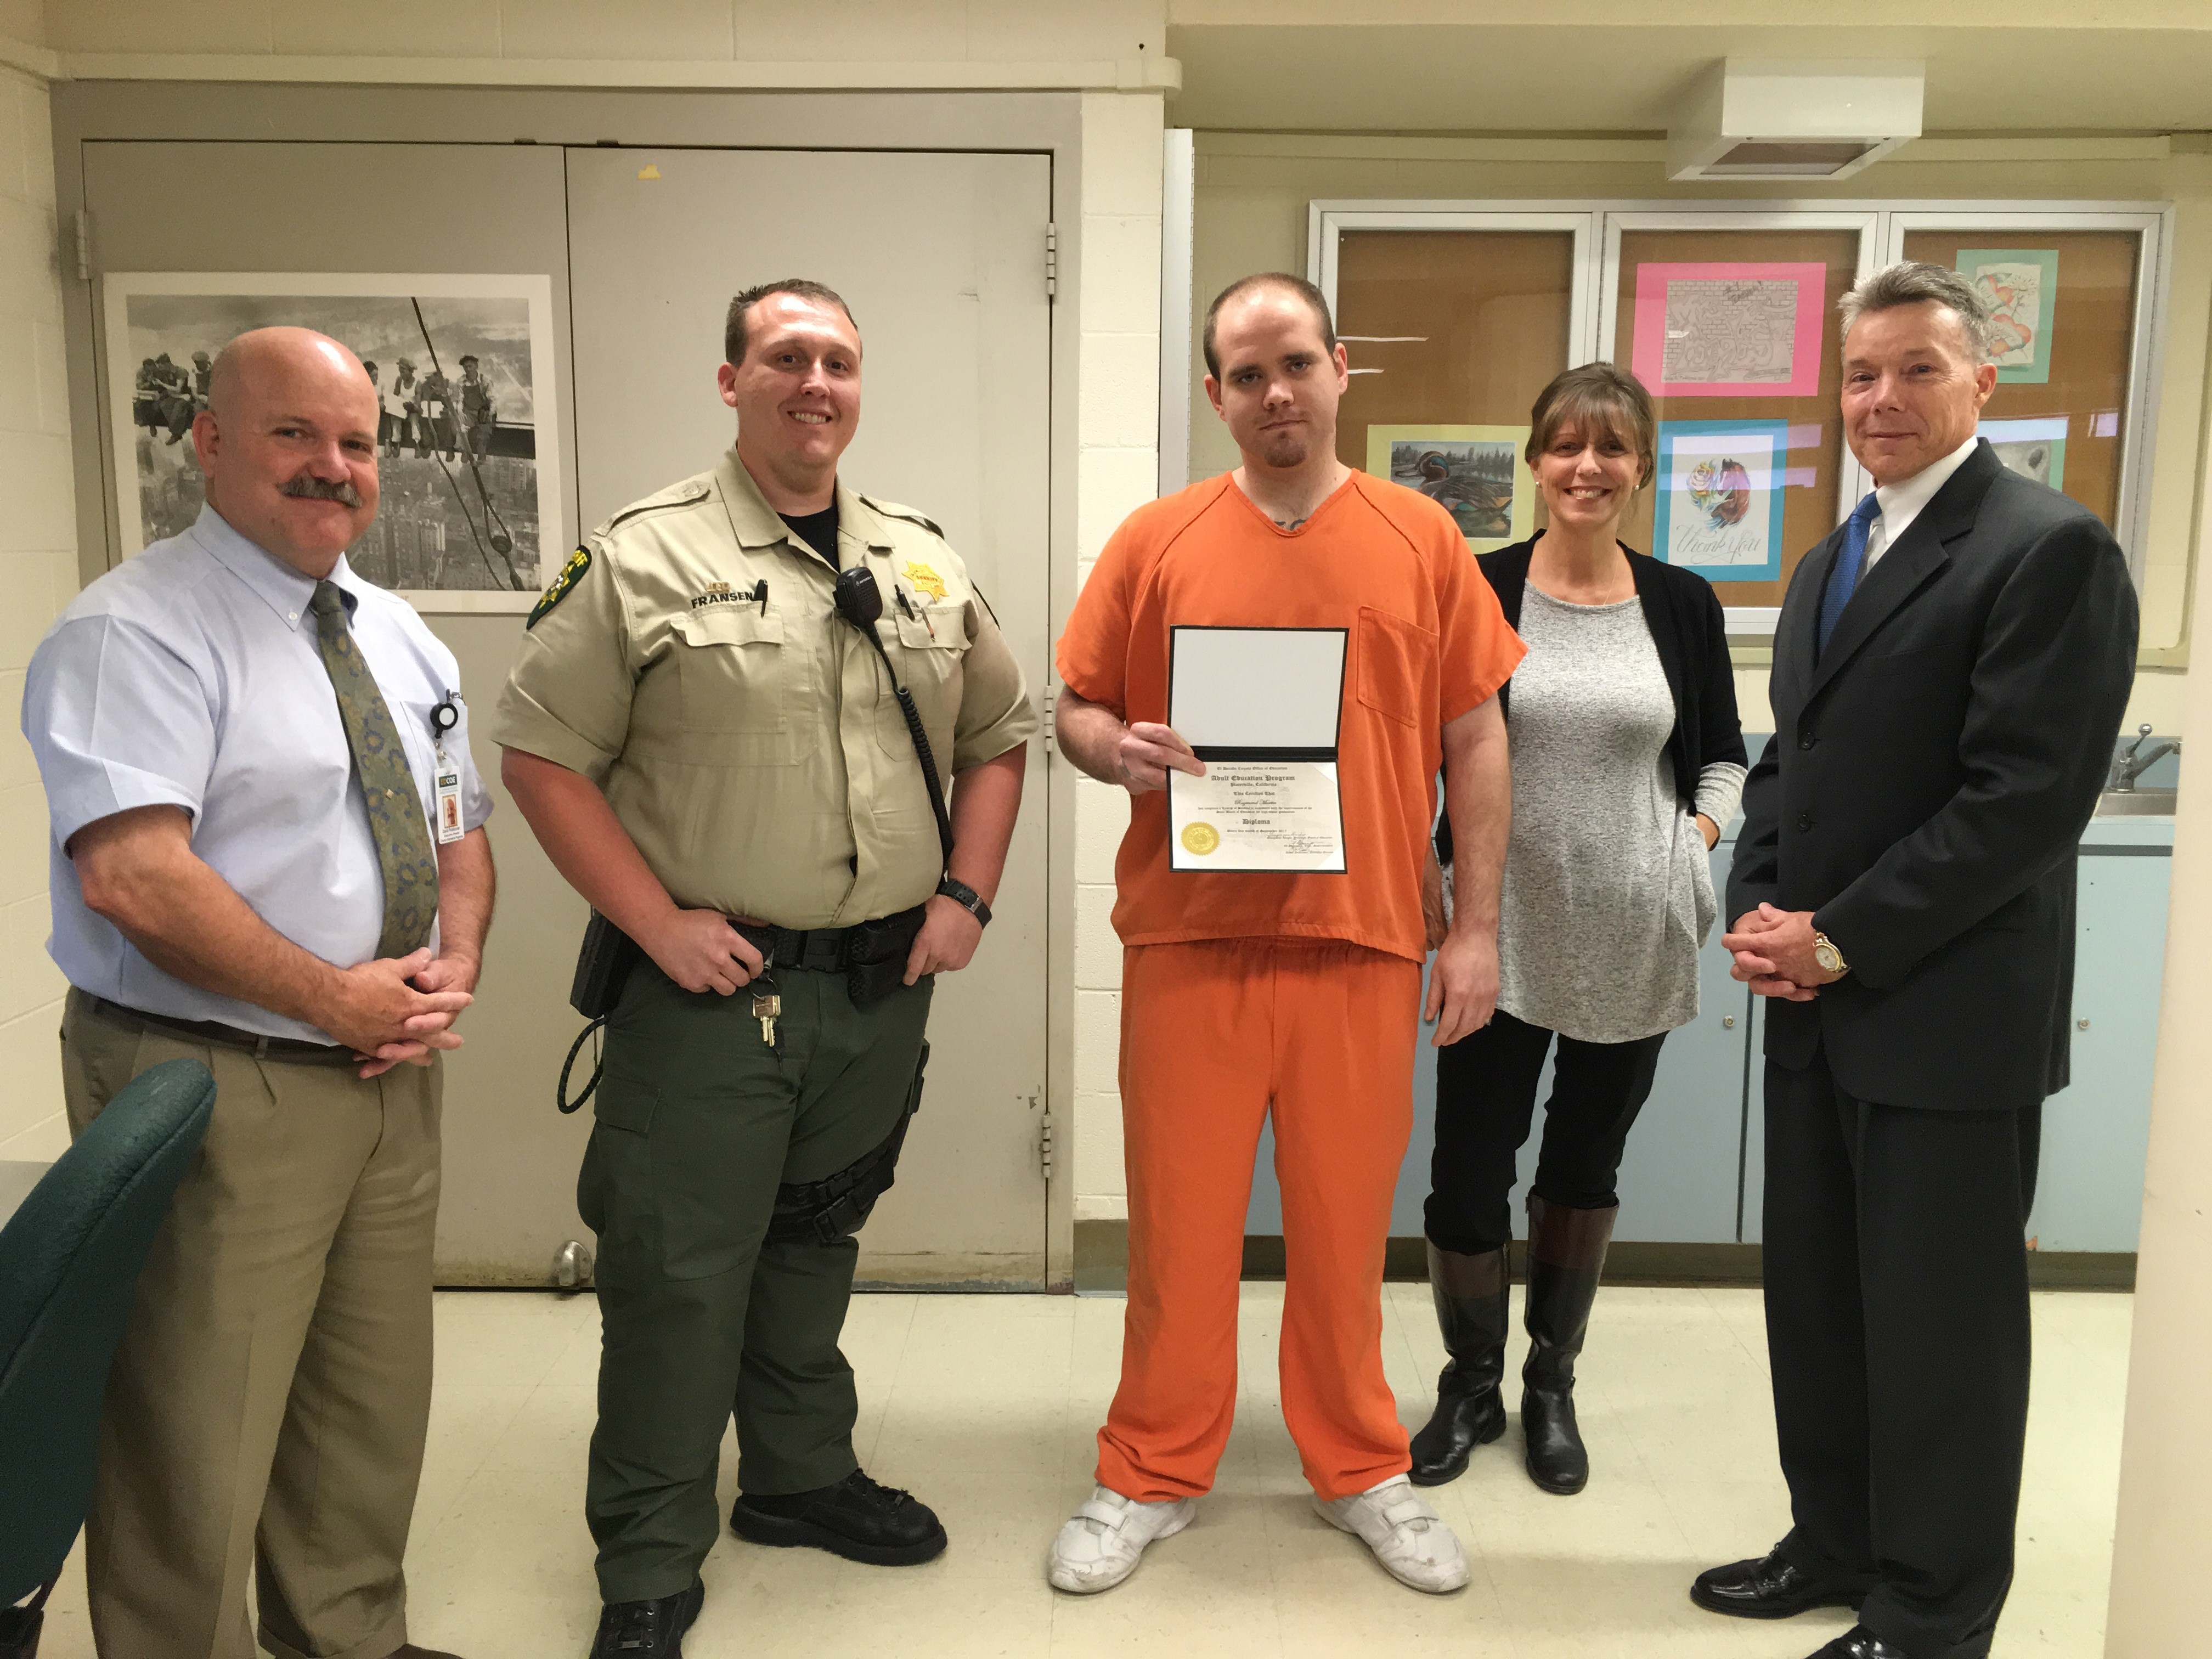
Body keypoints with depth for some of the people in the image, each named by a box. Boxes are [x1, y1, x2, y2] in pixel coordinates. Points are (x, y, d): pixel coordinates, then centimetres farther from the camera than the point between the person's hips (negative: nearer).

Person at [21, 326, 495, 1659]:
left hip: (391, 1073, 8)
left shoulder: (401, 638, 12)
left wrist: (454, 964, -4)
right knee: (197, 1443, 4)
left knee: (375, 1407, 20)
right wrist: (335, 997, -21)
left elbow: (460, 834, 15)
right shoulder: (134, 632, -13)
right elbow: (130, 873, -24)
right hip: (214, 1087, -7)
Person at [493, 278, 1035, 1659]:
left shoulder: (925, 563, 8)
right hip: (711, 986, -4)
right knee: (679, 1275, 2)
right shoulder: (645, 557, -6)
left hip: (882, 986, 5)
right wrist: (658, 922, -13)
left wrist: (967, 893, 3)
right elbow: (543, 754, -7)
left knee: (815, 1245, 20)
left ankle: (802, 1477, 40)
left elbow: (1000, 735, 15)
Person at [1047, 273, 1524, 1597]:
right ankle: (1154, 1474, 27)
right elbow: (1078, 709, 9)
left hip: (1363, 939, 1)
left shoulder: (1422, 538, 5)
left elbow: (1475, 741, 6)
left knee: (1346, 1222, 10)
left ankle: (1358, 1468, 31)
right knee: (1181, 1219, 7)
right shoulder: (1157, 541, 4)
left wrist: (1479, 927, 2)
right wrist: (1120, 751, -14)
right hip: (1191, 936, 0)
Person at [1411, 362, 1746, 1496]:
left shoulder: (1682, 604, 3)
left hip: (1634, 939, 2)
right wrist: (1423, 856, -12)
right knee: (1469, 1168, 1)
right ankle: (1471, 1386, 27)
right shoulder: (1478, 593, -4)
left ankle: (1552, 1383, 36)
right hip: (1505, 934, -2)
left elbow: (1724, 754, 13)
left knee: (1587, 1160, 16)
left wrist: (1698, 838, -3)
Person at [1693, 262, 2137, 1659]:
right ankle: (1838, 1545, 35)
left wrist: (1841, 944, -16)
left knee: (1940, 1324, 6)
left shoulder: (2052, 550, -11)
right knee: (1815, 1298, 17)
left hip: (1947, 1016, -7)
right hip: (1817, 1010, 8)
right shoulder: (1833, 562, 15)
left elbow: (2028, 799, -18)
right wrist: (1758, 910, 0)